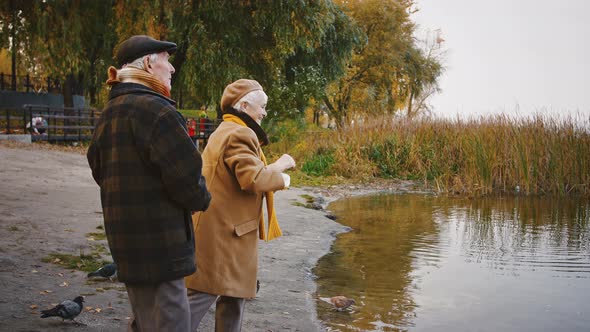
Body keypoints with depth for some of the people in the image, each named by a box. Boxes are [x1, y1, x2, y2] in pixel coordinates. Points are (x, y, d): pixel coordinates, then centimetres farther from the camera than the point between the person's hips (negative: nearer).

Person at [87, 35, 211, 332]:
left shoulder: (109, 112, 12)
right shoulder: (155, 108, -17)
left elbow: (99, 169, 21)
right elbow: (185, 176, -21)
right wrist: (202, 199, -1)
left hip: (125, 239, 10)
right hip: (159, 242, -10)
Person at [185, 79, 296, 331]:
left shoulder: (223, 131, 19)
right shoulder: (240, 134, -16)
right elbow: (253, 179, -25)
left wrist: (273, 175, 10)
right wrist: (279, 168, -9)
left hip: (220, 228, 11)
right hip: (223, 231, -11)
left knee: (233, 294, 17)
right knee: (203, 294, -6)